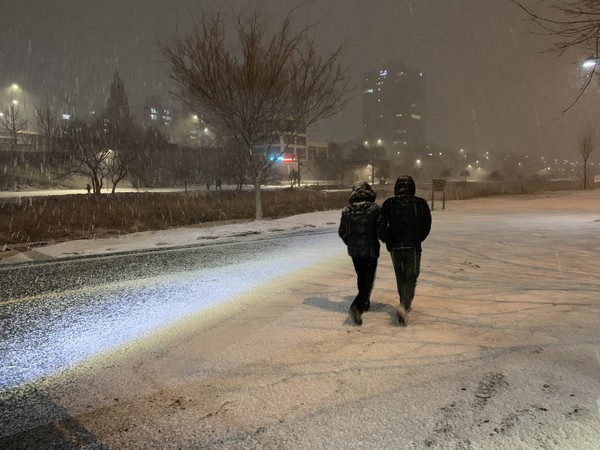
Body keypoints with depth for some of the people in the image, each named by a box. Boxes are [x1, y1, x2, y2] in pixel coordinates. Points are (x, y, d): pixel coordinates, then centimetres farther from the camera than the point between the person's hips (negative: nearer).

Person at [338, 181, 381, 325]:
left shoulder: (347, 210, -1)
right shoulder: (374, 208, -9)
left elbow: (342, 232, 1)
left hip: (354, 250, 4)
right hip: (370, 249, -3)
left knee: (361, 277, 21)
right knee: (368, 280, 0)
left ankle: (365, 303, 34)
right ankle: (357, 306, -19)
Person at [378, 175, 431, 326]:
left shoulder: (389, 204, -3)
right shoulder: (420, 203, -3)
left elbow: (381, 226, -10)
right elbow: (427, 226, 3)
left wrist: (387, 240, 6)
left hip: (395, 247, 2)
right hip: (413, 247, -2)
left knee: (400, 276, 20)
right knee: (411, 277, 4)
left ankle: (405, 304, 32)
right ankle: (404, 305, -16)